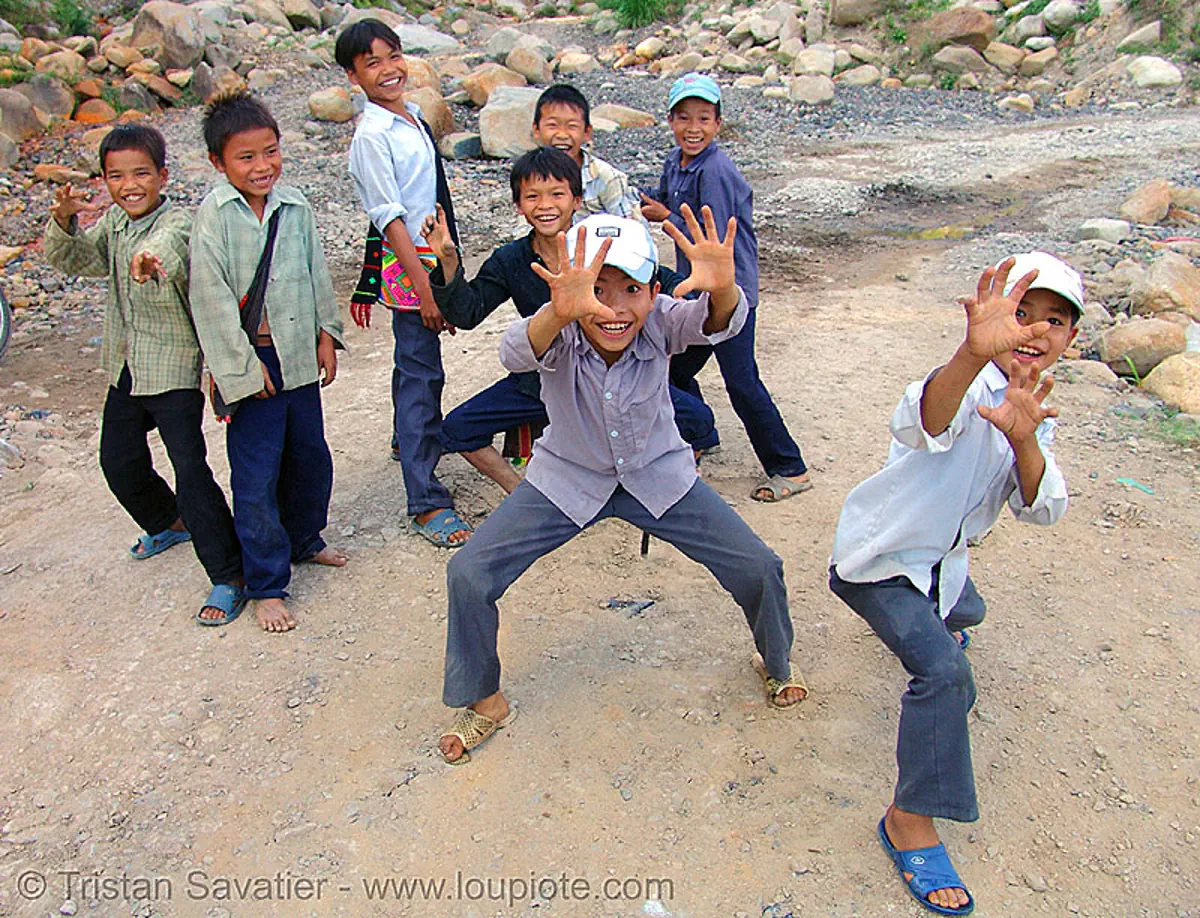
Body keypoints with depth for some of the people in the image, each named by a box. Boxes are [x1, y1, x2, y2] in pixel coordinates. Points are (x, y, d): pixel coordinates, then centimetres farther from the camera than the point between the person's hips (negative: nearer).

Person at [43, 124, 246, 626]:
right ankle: (169, 522, 48)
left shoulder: (176, 223, -18)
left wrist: (152, 258, -66)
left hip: (175, 371, -8)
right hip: (126, 369, 8)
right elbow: (73, 260, -1)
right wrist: (63, 221, -21)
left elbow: (170, 244, -42)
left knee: (191, 472, -12)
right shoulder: (112, 221, 6)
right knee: (118, 461, 21)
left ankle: (228, 575, -2)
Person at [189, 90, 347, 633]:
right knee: (256, 476, 0)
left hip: (299, 354, 6)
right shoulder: (214, 215, -12)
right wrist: (243, 364, -13)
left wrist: (326, 335, 10)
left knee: (310, 456, 18)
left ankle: (304, 541, 42)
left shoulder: (294, 206, 3)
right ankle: (266, 586, 13)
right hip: (251, 360, -5)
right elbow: (212, 297, -13)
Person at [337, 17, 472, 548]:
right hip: (407, 265, -8)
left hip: (434, 255, 8)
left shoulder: (413, 116, 10)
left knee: (415, 363, 24)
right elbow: (389, 217, -18)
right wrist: (424, 286, -21)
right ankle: (426, 503, -4)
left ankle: (410, 438, 47)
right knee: (422, 375, -8)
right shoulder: (373, 135, -15)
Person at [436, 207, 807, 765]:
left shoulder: (660, 321, -25)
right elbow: (515, 354, -50)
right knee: (469, 574, -12)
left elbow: (718, 323, -44)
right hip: (566, 481, 0)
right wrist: (560, 312, -72)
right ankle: (484, 702, 15)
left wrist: (721, 289, -68)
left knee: (760, 569, -6)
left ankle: (776, 666, 29)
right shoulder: (560, 333, -28)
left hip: (659, 477, 1)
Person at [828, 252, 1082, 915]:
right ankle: (910, 822, -11)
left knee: (962, 612, 36)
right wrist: (972, 354, -74)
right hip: (881, 556, -8)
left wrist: (1023, 439, -35)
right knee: (944, 669, -26)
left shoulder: (1032, 411, 0)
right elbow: (923, 421, -53)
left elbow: (1043, 510, -15)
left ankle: (924, 622, 73)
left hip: (942, 559, 9)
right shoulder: (972, 389, -27)